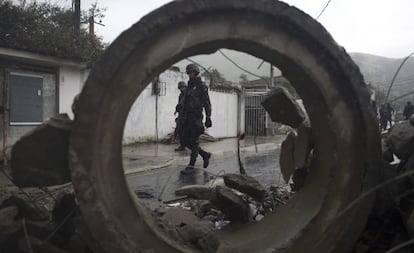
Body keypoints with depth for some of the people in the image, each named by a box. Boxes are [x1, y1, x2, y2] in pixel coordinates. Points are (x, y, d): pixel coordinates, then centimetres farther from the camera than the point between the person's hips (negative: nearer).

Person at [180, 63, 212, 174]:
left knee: (194, 142, -5)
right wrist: (182, 117, 19)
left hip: (196, 117, -8)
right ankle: (205, 155, 22)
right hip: (187, 118, 8)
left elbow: (207, 103, -9)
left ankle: (191, 166, 1)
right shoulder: (190, 86, 18)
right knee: (186, 141, 7)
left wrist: (208, 118, -15)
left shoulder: (202, 86, -4)